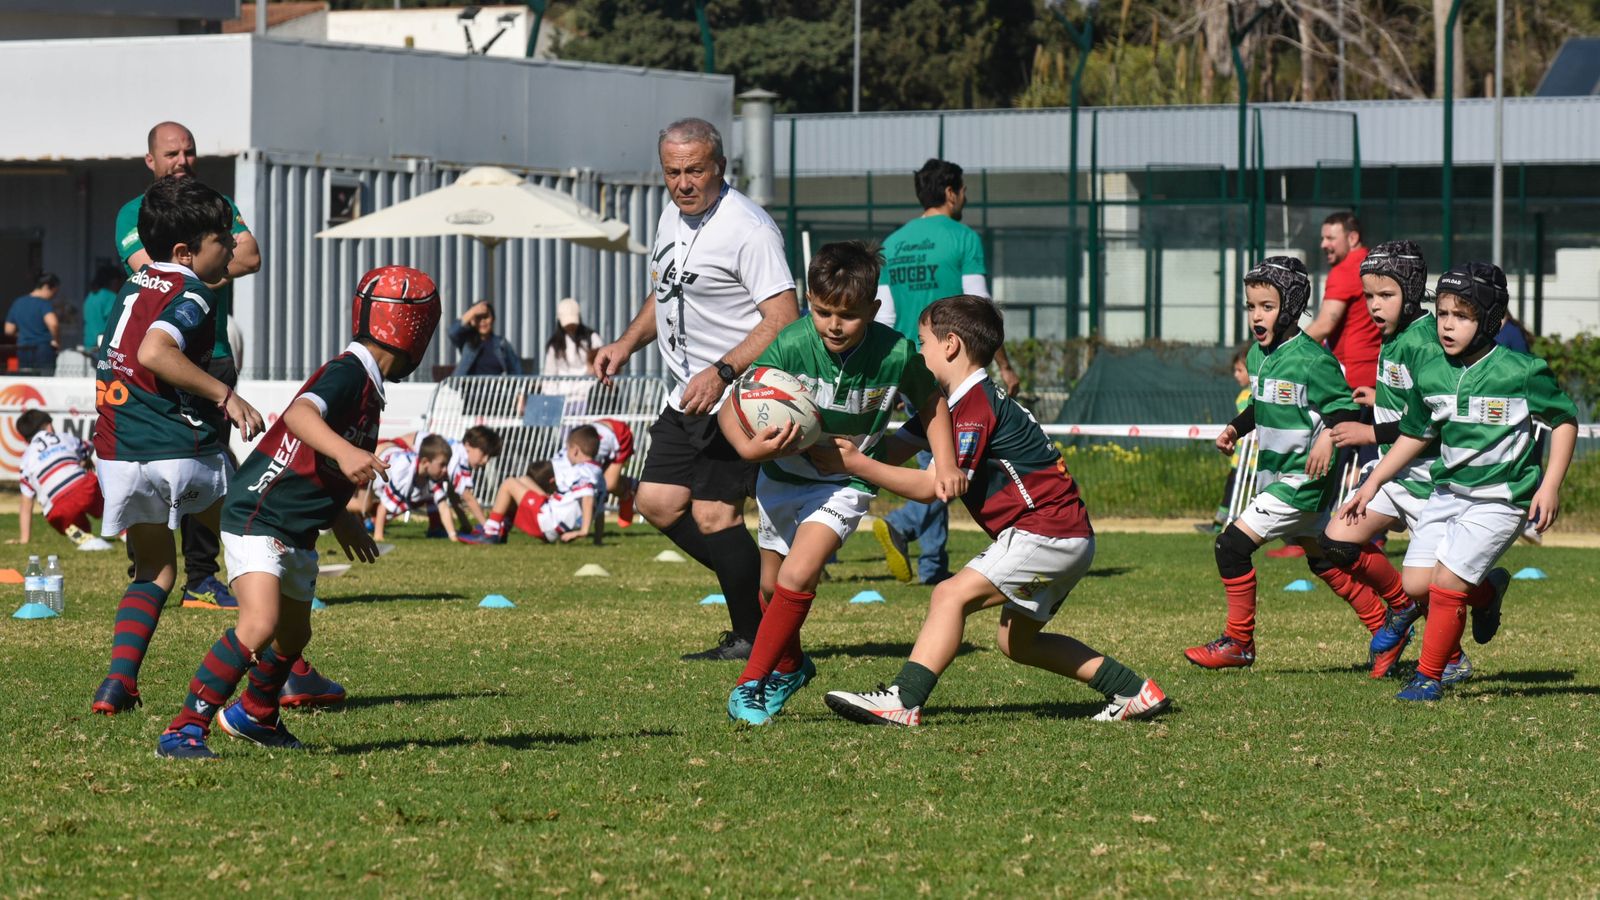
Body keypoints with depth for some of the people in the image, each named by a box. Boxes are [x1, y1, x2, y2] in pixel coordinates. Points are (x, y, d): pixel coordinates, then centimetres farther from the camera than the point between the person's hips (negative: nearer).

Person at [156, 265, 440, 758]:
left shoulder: (366, 383, 11)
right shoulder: (347, 374, -18)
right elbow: (300, 415, -40)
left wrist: (341, 520, 34)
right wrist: (344, 451, -56)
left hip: (297, 532, 10)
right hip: (258, 518, -10)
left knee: (294, 634, 24)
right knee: (259, 625, -25)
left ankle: (255, 717, 49)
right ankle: (183, 731, -23)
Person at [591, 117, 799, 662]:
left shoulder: (748, 229, -19)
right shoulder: (673, 216, 9)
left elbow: (783, 320, -24)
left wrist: (721, 373, -30)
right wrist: (626, 344, 13)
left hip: (738, 397, -9)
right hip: (687, 397, 9)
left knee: (712, 515, -11)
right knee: (658, 502, 8)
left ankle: (756, 637, 1)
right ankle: (754, 584, 20)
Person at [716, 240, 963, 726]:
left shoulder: (896, 354, -23)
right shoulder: (791, 347, -26)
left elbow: (930, 401, -1)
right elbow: (732, 408, -22)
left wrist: (945, 463, -9)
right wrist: (749, 447, -41)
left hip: (847, 482, -2)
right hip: (784, 474, 2)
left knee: (797, 577, -20)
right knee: (771, 585, 16)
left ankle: (751, 684, -8)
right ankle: (790, 665, 45)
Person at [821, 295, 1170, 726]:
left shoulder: (976, 406, -15)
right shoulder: (954, 401, 16)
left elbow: (935, 487, -21)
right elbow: (894, 454, 8)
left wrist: (857, 464, -21)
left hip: (1047, 532, -11)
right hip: (1068, 537, 11)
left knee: (952, 594, -20)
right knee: (1016, 641, 19)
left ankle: (902, 701, -30)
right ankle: (1134, 691, 22)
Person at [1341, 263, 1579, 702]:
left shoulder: (1521, 372, -14)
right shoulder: (1431, 376, 2)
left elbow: (1565, 420, -4)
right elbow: (1416, 435, 17)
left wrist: (1550, 485, -11)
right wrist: (1372, 485, 17)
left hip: (1500, 498, -6)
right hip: (1448, 492, 6)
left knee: (1447, 581, -15)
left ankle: (1430, 677, 2)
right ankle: (1488, 590, 29)